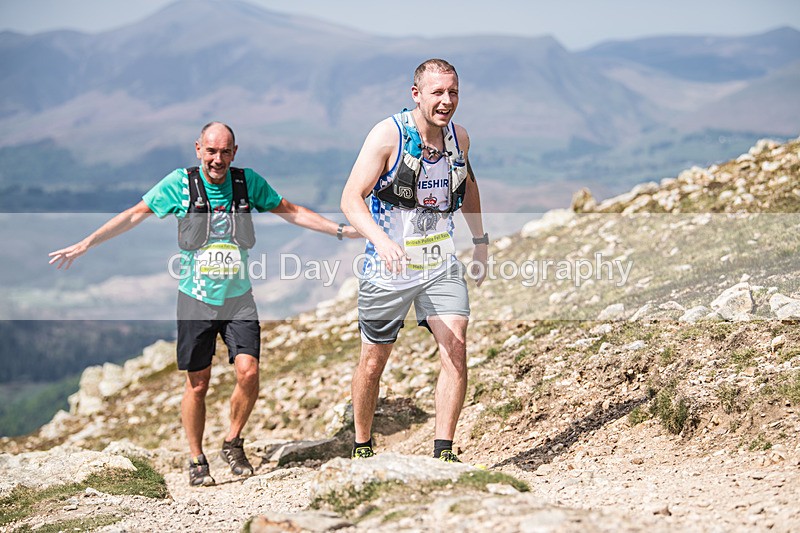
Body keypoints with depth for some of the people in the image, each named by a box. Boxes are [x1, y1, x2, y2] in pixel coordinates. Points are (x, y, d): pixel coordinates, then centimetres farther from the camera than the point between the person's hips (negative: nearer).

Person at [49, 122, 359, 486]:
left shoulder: (248, 182, -1)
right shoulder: (180, 183, -6)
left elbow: (291, 212, 11)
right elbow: (135, 215, 2)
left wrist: (340, 230, 9)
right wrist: (85, 244, 0)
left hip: (238, 298, 1)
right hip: (196, 301, -1)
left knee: (248, 372, -13)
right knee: (197, 384, 3)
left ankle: (233, 443, 12)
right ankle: (196, 460, 21)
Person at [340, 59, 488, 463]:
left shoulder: (459, 137, 0)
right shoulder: (388, 135, -17)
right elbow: (351, 198, -23)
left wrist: (480, 240, 21)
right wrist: (381, 241, -40)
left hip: (442, 266, 3)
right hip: (388, 268, -3)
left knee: (456, 350, -15)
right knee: (373, 363, 10)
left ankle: (443, 453, -10)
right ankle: (361, 448, 31)